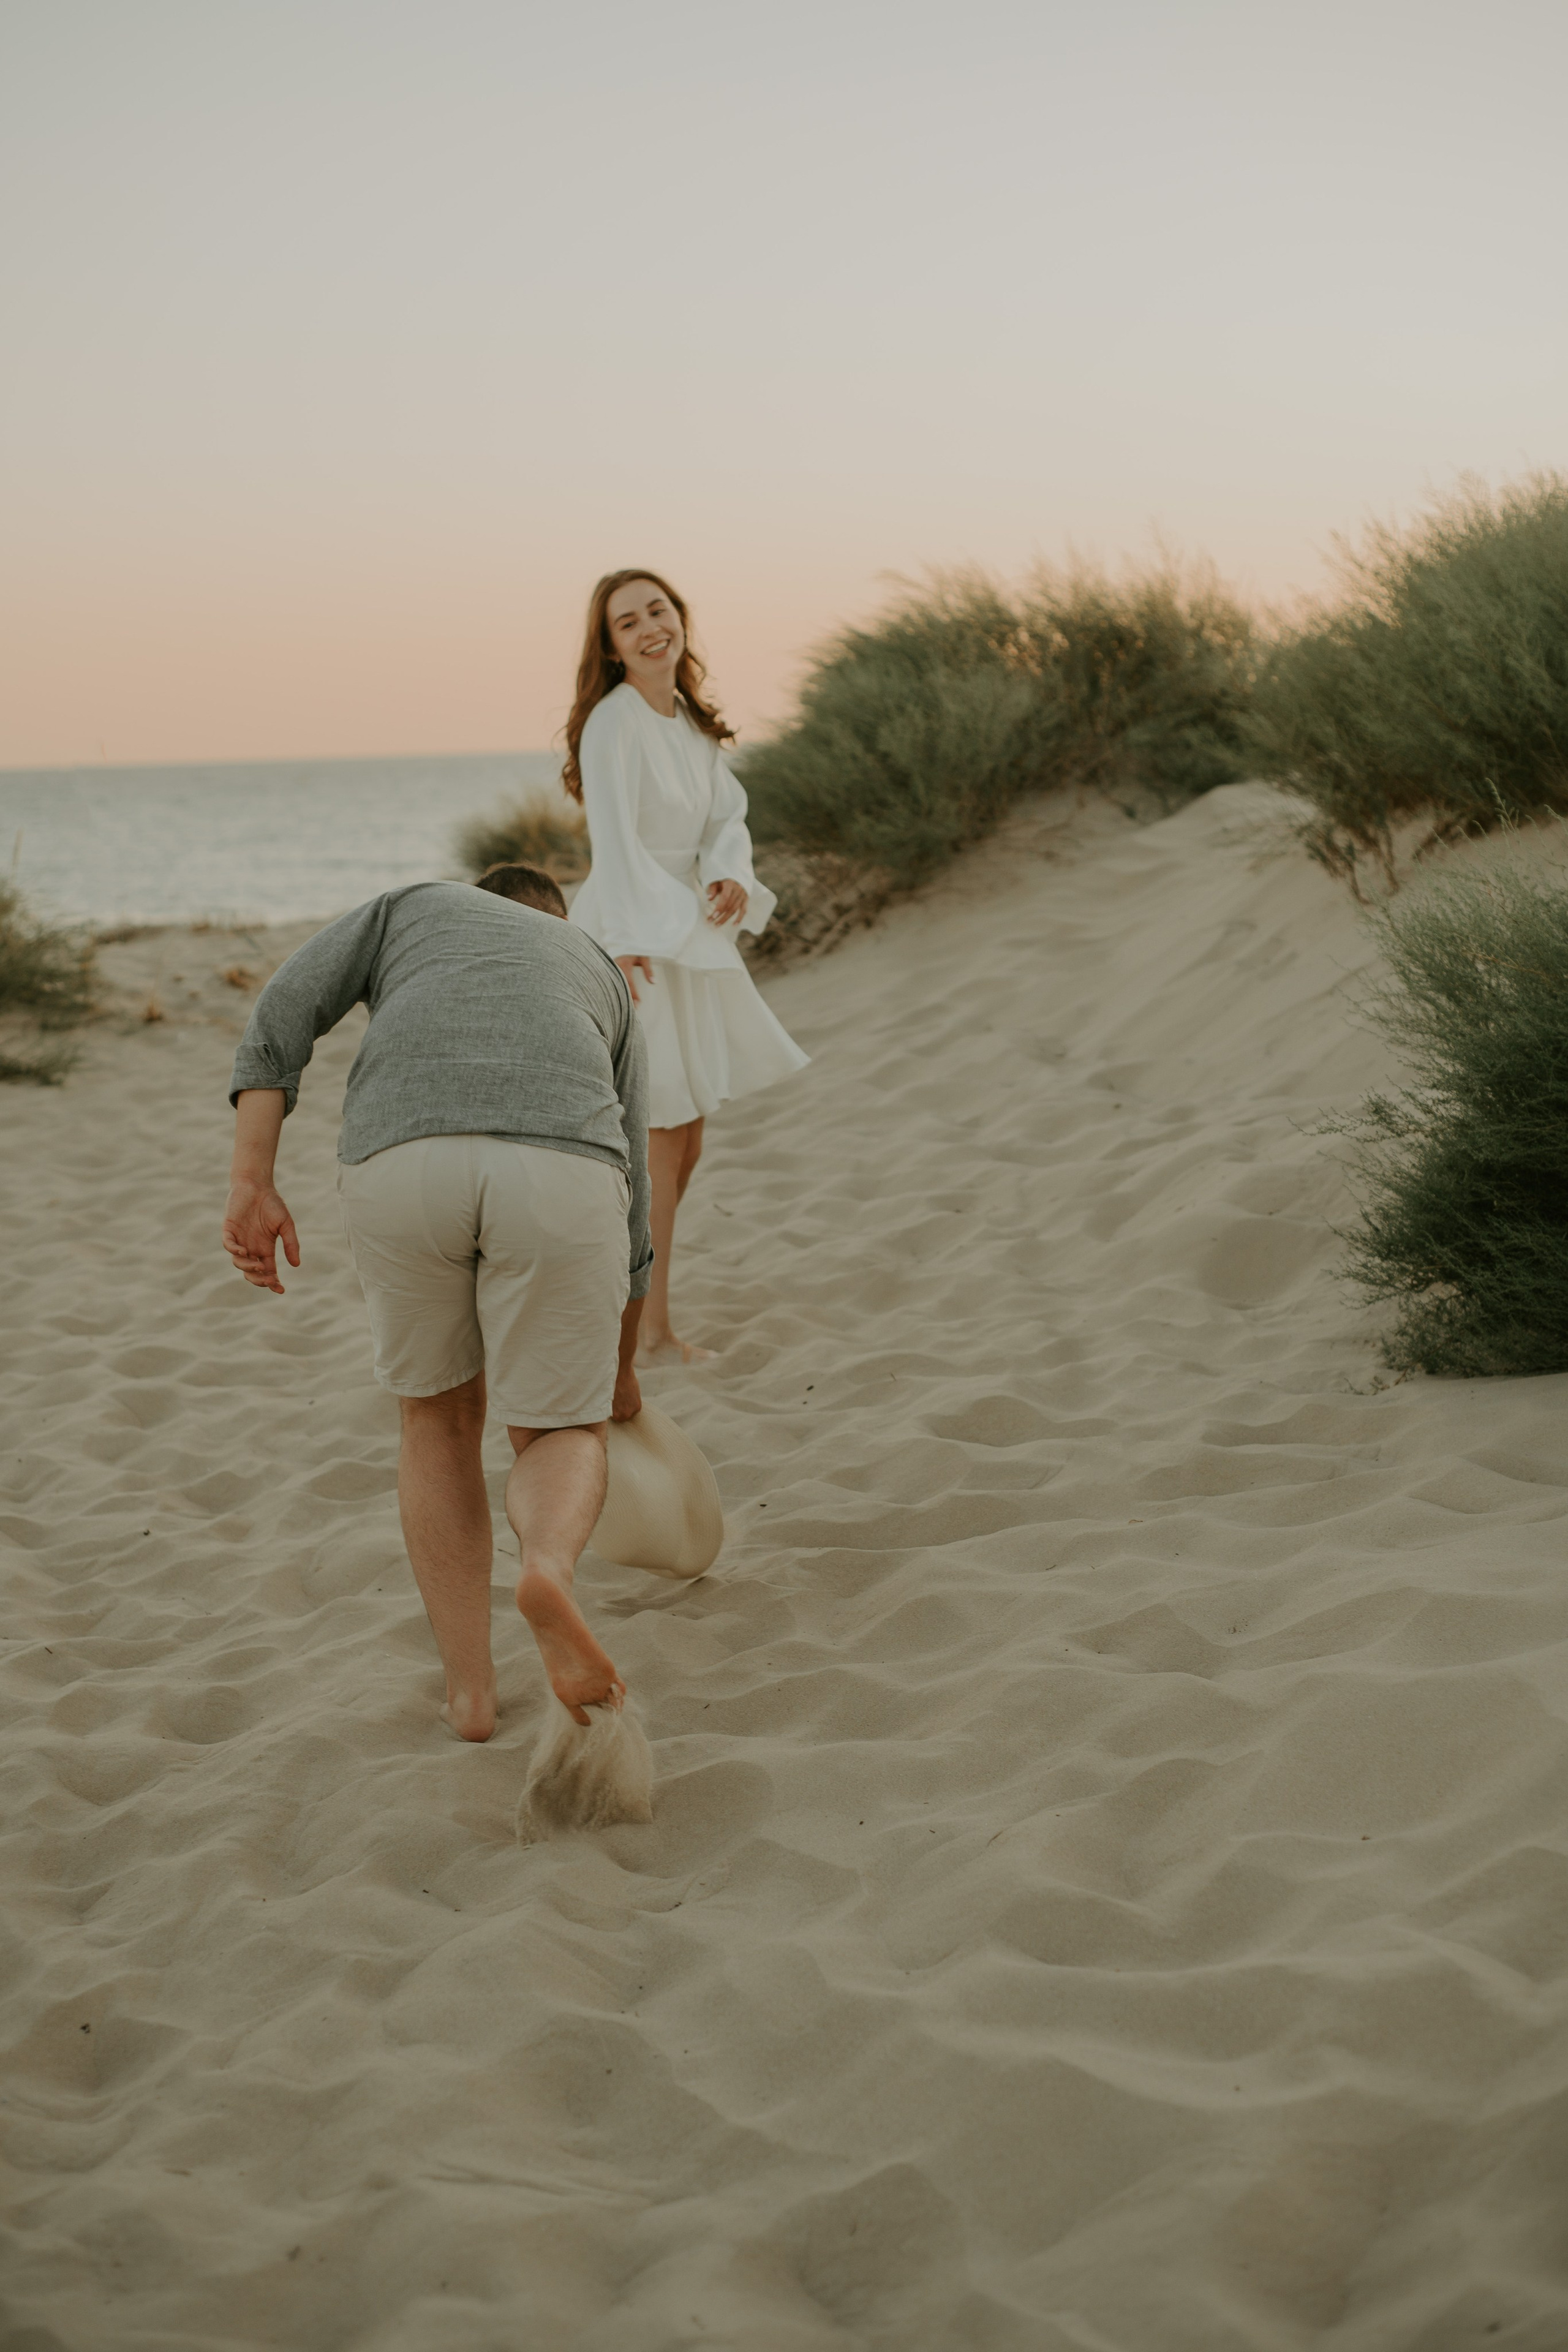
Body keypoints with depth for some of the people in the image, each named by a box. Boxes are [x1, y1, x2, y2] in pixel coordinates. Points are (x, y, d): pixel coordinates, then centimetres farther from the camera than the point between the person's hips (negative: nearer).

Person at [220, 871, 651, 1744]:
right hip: (559, 1175, 0)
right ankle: (551, 1572, -19)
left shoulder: (412, 906, 35)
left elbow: (286, 1008, 16)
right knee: (562, 1436, 17)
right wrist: (623, 1370, 54)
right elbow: (630, 1206, 41)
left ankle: (471, 1687, 21)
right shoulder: (604, 984, 38)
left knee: (442, 1416, 25)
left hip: (399, 1165, 0)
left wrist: (253, 1186, 8)